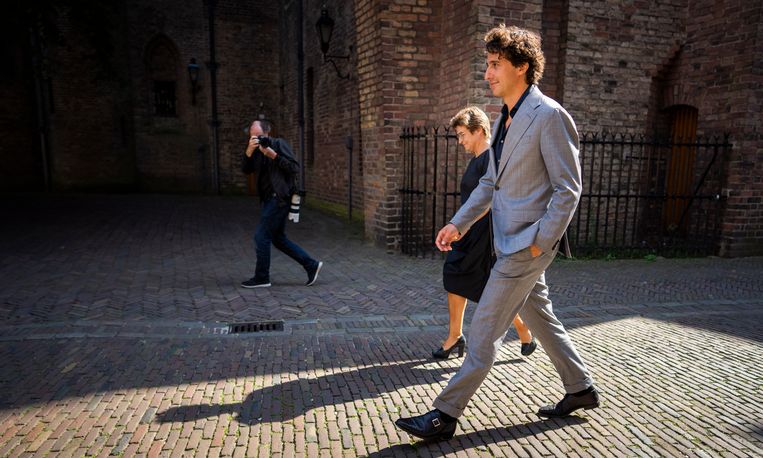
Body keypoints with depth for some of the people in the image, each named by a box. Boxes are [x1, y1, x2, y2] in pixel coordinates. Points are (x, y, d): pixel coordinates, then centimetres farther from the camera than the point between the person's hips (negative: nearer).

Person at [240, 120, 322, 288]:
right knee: (278, 238, 11)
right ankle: (311, 265, 16)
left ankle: (261, 278, 9)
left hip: (279, 199, -9)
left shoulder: (279, 144, -7)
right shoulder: (257, 150, 14)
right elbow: (247, 170, 1)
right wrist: (249, 151, -14)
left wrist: (273, 155, -22)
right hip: (270, 199, 9)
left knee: (261, 237, -4)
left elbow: (295, 168, -15)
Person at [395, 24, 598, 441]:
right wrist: (459, 223, 6)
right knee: (540, 319, 19)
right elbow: (490, 183, 16)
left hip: (528, 244, -9)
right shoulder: (504, 119, 13)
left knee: (484, 330, -5)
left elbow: (568, 188, -14)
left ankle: (445, 414, 5)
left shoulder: (549, 116, -14)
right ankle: (580, 389, 37)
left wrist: (541, 241, -17)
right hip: (510, 242, 9)